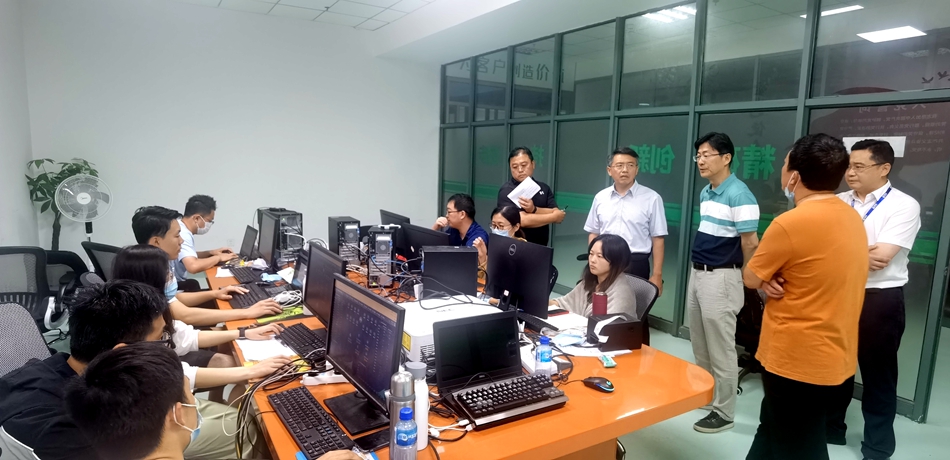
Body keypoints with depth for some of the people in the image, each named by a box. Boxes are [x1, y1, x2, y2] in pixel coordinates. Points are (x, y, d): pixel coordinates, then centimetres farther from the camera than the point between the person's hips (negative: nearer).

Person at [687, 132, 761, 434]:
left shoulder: (739, 195, -16)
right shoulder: (705, 192, 11)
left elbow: (750, 243, -15)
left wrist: (745, 277, -2)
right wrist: (698, 271, 16)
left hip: (721, 278, -9)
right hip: (697, 274, 9)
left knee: (720, 349, 2)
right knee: (699, 344, 18)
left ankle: (723, 412, 15)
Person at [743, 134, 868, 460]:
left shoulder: (791, 223, -23)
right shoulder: (852, 217, 4)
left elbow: (750, 278, -11)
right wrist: (775, 276, -4)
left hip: (797, 363, -8)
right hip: (837, 359, 8)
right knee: (773, 430, 23)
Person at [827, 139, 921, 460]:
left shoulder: (904, 206, -9)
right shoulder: (839, 203, 5)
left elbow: (880, 257, -19)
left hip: (880, 301, -4)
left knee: (877, 375, 10)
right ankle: (829, 429, 36)